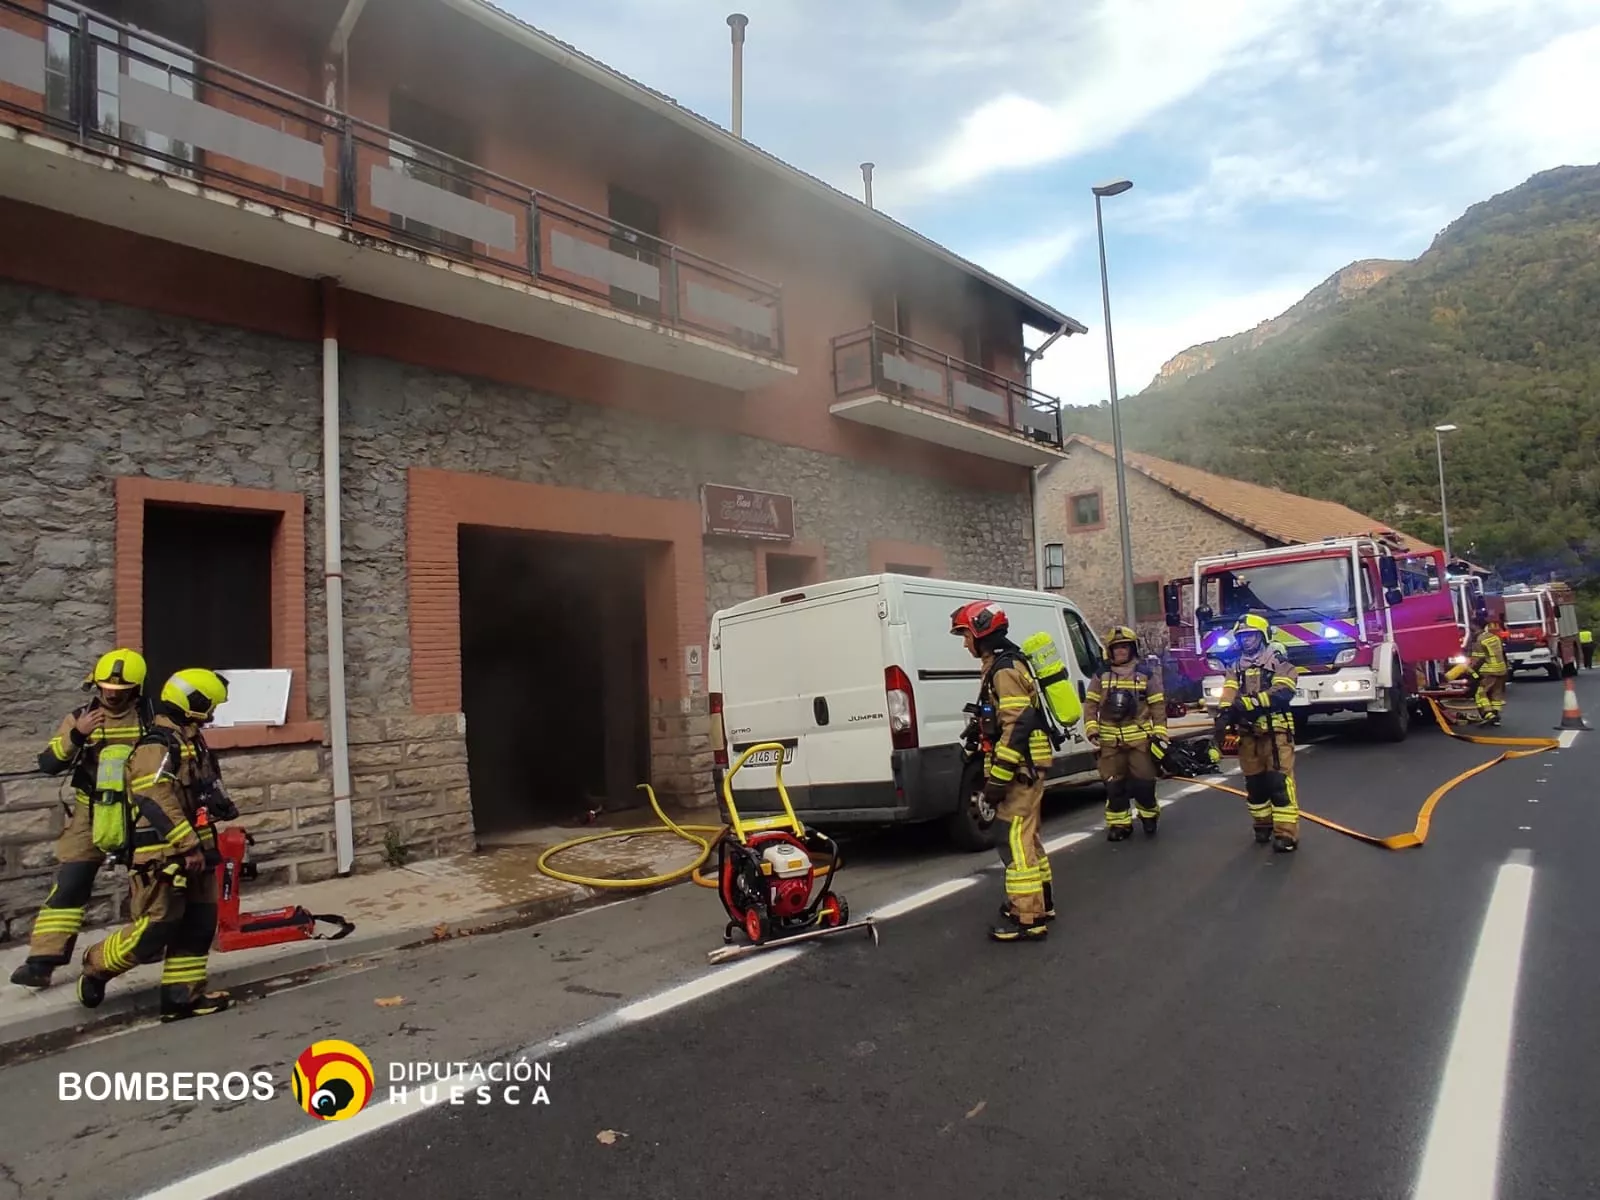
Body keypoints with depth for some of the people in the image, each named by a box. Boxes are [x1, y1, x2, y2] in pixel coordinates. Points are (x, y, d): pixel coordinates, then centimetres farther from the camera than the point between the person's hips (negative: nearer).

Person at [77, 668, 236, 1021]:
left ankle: (183, 994, 17)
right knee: (154, 932, -4)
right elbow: (158, 802, -26)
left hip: (190, 851, 10)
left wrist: (221, 804, 10)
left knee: (199, 924, 9)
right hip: (162, 855, -10)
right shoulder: (157, 747, -18)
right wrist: (189, 846, -27)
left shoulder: (189, 741, 14)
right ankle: (97, 966, 22)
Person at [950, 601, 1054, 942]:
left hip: (1022, 769, -11)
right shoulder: (1002, 667, 17)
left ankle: (1028, 918, -6)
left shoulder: (1006, 670, -17)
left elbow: (1018, 727, -24)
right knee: (1024, 836, 19)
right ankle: (1039, 902, 30)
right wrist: (993, 771, 24)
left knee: (1013, 839, -10)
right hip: (1023, 767, 11)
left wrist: (998, 777, -23)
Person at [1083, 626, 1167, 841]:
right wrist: (1092, 730, -4)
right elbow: (1090, 704, 6)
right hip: (1110, 740, 2)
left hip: (1140, 738, -2)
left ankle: (1149, 815, 26)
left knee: (1143, 781, 0)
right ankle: (1119, 824, 17)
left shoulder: (1146, 673, 2)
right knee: (1114, 784, 5)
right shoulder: (1102, 675, 6)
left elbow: (1158, 706, 3)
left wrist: (1159, 734, -3)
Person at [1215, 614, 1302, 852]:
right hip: (1248, 732, 5)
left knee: (1279, 781, -10)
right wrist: (1224, 715, -22)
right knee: (1255, 782, 11)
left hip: (1276, 730, -5)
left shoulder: (1279, 661, -2)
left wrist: (1250, 703, -24)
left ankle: (1286, 833, -9)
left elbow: (1283, 693, -16)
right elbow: (1228, 695, -2)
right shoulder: (1236, 667, 13)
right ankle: (1263, 825, 24)